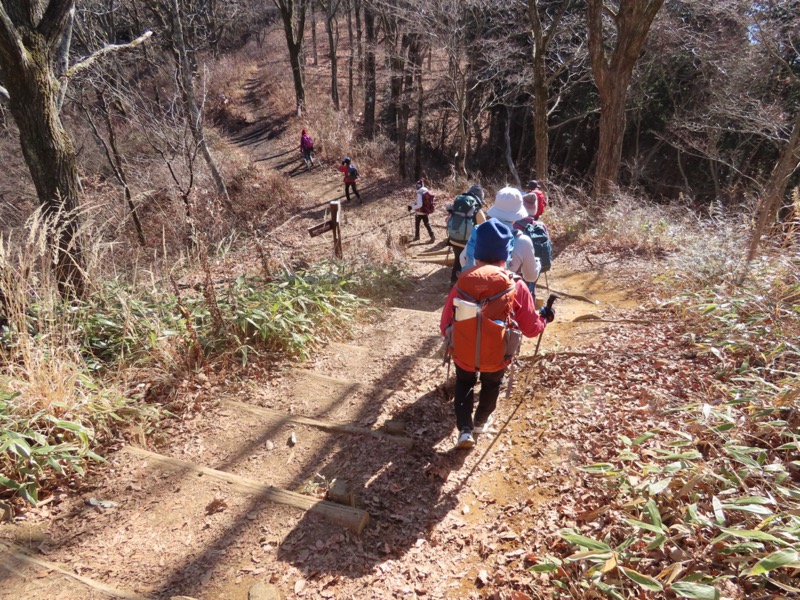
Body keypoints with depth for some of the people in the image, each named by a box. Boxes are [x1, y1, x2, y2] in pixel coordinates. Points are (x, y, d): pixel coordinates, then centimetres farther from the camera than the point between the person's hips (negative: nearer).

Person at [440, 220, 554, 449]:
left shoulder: (462, 283, -11)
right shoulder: (515, 286, -14)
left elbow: (445, 325, -3)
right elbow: (531, 329, -5)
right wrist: (544, 317, 16)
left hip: (463, 354, 0)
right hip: (496, 357, 0)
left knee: (464, 384, 31)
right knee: (491, 385, 31)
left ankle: (464, 429, 22)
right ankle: (481, 423, 51)